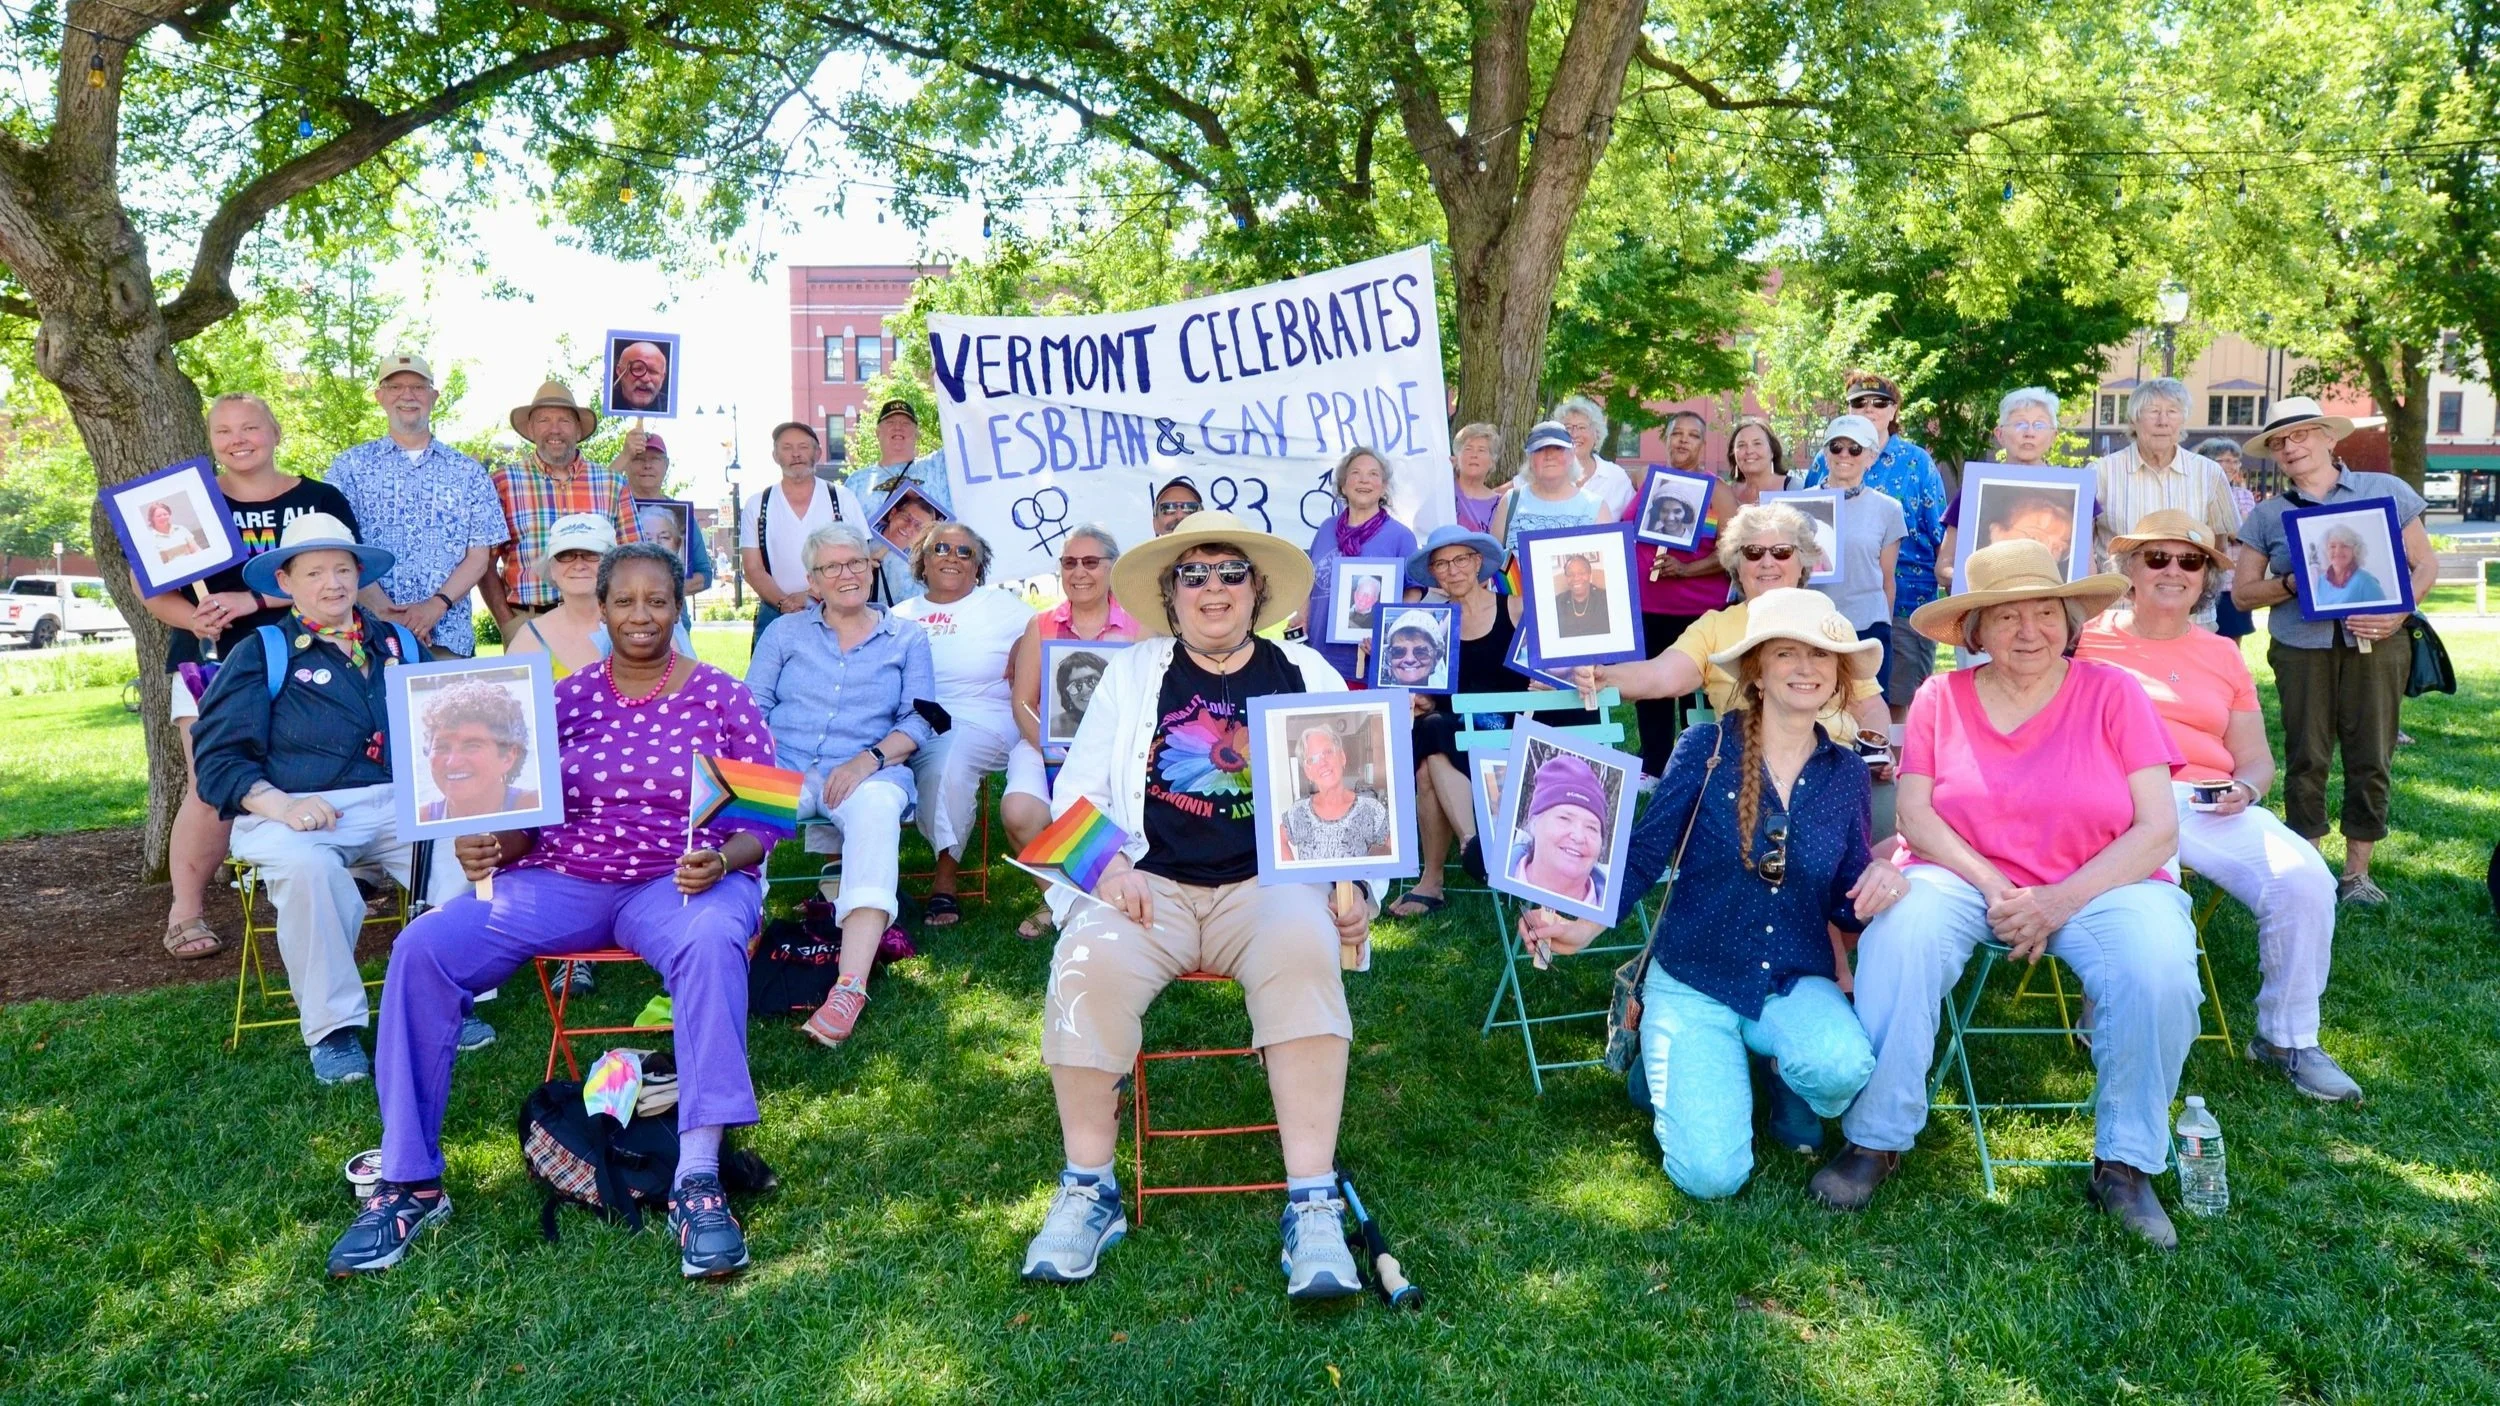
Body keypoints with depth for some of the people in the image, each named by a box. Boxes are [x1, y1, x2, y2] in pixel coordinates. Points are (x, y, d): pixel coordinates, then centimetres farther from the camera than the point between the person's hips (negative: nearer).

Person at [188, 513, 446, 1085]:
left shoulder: (400, 645, 21)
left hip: (398, 804, 3)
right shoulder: (260, 654, 10)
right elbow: (219, 758, 2)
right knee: (305, 868, -36)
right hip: (299, 814, -2)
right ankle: (332, 1030, -22)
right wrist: (281, 804, -16)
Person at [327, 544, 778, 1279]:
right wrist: (488, 845, -13)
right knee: (422, 948, -19)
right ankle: (410, 1181, -7)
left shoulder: (723, 697, 2)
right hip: (563, 881, 3)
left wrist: (723, 860, -22)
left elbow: (764, 818, 0)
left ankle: (698, 1181, -37)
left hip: (679, 883, -3)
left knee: (712, 942, -39)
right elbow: (527, 815, 10)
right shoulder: (569, 698, 10)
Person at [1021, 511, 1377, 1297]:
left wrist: (1359, 887, -5)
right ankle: (1087, 1191, -13)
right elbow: (1077, 790, 11)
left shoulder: (1306, 675, 15)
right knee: (1088, 964, -31)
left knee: (1303, 954, -35)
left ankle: (1313, 1204, -29)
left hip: (1270, 882, 0)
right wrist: (1105, 864, -9)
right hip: (1151, 884, 1)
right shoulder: (1132, 674, 16)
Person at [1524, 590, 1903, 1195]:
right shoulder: (1706, 748, -8)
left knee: (1842, 1066, -34)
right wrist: (1580, 928, -23)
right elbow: (1642, 855, -9)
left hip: (1796, 984, 2)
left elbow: (1844, 903, 7)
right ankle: (1669, 1062, 17)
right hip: (1693, 980, -2)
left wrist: (1880, 880, -15)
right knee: (1712, 1173, -17)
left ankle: (1790, 1083, 6)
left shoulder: (1846, 772, 2)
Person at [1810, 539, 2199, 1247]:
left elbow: (2158, 829, -6)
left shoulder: (2113, 692, 0)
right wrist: (1995, 890, -18)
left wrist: (2058, 901, -18)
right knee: (1898, 935, -30)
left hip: (2100, 883, 0)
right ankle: (1875, 1140, -17)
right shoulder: (1941, 698, 4)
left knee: (2161, 970, -29)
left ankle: (2126, 1162, -7)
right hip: (1966, 877, 0)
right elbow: (1915, 814, -3)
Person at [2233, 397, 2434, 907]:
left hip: (2376, 644, 0)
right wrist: (2293, 584, -13)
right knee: (2307, 760, 1)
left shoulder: (2386, 490, 5)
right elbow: (2243, 592, 6)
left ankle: (2357, 872, 12)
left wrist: (2399, 611, -11)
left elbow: (2426, 564, 6)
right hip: (2302, 648, 0)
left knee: (2370, 760, 2)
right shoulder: (2267, 515, 7)